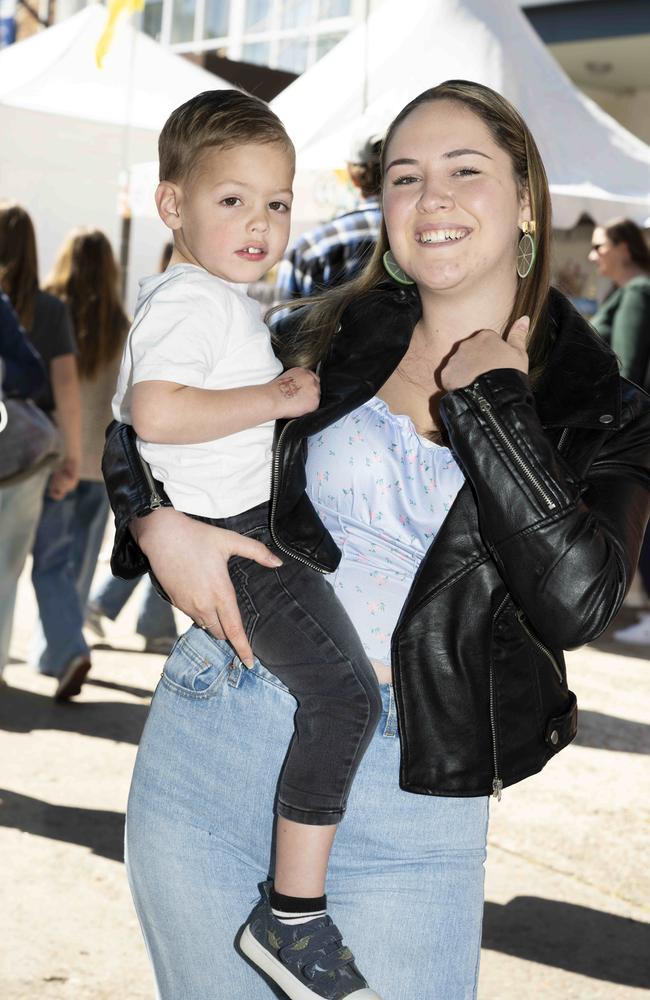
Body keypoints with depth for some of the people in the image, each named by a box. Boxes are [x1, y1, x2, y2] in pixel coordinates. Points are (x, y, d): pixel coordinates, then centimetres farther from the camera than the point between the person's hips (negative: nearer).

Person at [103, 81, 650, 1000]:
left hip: (408, 796, -2)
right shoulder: (331, 338, 5)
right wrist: (160, 527, -6)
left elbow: (576, 596, -17)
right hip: (208, 750, 3)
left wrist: (490, 400, -11)